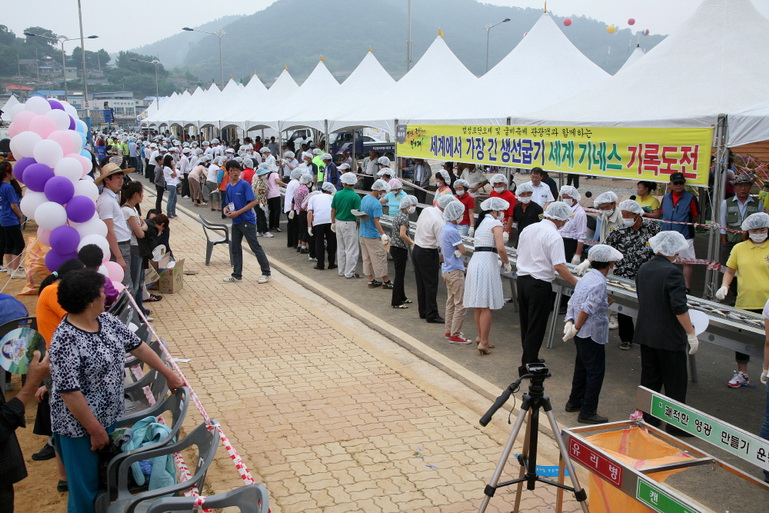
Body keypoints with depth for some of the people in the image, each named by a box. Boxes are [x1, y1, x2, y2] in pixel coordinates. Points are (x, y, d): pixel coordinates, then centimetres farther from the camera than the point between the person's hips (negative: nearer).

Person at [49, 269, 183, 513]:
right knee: (86, 487, 10)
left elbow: (138, 346, 9)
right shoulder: (65, 341, -27)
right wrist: (95, 430, -19)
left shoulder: (107, 320, -2)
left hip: (110, 417, 8)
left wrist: (169, 374, 13)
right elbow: (69, 393, -25)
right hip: (80, 427, -8)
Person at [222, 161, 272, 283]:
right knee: (235, 248, 11)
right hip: (235, 222, 7)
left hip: (247, 221, -7)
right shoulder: (228, 186, 9)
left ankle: (266, 273, 6)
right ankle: (237, 274, 21)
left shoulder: (244, 185, -12)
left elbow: (253, 202, -17)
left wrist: (238, 212, -20)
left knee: (255, 247, -2)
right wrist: (226, 208, -1)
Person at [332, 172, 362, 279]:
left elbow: (333, 210, 7)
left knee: (340, 248, 16)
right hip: (350, 224, -6)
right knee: (351, 249, 2)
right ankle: (349, 272, 4)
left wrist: (333, 223, 17)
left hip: (338, 222, 6)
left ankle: (341, 270, 23)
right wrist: (359, 223, 1)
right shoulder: (355, 196, -14)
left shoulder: (337, 194, 1)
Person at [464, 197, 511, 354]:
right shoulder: (495, 223, -5)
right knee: (487, 306, -6)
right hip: (487, 262, -8)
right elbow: (500, 248, -16)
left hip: (474, 262, 8)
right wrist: (507, 263, -3)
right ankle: (483, 342, -7)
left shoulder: (481, 223, 21)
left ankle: (480, 336, 25)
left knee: (479, 304, 16)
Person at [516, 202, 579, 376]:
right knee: (536, 328, 2)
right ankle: (528, 367, 6)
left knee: (526, 324, 18)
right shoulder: (553, 236, -15)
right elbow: (559, 266, -21)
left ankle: (528, 360, 31)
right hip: (539, 285, -7)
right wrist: (577, 283, -15)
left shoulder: (527, 229, 7)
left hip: (522, 279, 7)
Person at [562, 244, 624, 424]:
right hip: (592, 334, -10)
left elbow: (572, 302, 9)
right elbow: (586, 309, -23)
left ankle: (574, 402, 34)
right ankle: (587, 412, 2)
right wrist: (576, 328, -14)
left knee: (582, 367, 21)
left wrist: (569, 322, 2)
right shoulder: (599, 283, -19)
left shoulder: (586, 278, 9)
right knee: (596, 371, -2)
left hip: (582, 334, 10)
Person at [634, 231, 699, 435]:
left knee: (650, 378, 15)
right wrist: (691, 334, -14)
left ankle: (648, 419, 23)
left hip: (645, 334, 7)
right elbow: (680, 308, -21)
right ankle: (675, 425, 13)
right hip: (669, 337, -7)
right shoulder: (672, 272, -19)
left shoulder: (643, 269, 5)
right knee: (675, 383, 6)